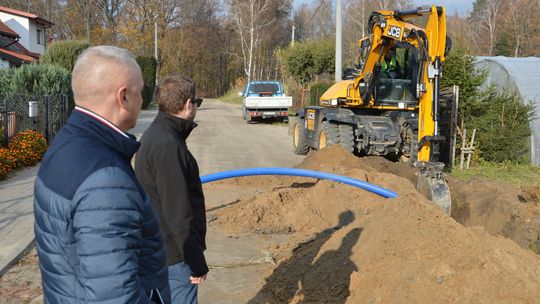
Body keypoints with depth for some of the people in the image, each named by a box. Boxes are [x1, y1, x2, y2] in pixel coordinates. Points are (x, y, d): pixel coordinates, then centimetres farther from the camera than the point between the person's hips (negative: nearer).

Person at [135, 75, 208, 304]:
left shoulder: (154, 135, 8)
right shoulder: (168, 146, -25)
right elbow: (178, 212, -26)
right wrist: (196, 262, -20)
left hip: (158, 249, 10)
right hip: (173, 254, -10)